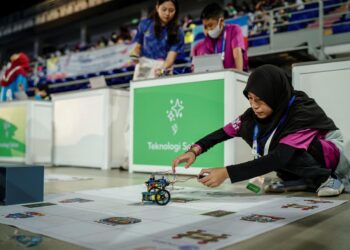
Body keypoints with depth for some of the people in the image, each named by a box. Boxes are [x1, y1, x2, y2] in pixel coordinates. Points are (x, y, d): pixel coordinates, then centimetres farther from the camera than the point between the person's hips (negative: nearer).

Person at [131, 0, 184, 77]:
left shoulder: (177, 32, -5)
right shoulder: (145, 24, 2)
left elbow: (171, 56, -15)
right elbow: (138, 47, 10)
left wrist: (162, 69, -34)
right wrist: (134, 56, -12)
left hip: (163, 73, -2)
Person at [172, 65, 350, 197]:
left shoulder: (302, 112, -33)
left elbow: (277, 159, -41)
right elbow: (226, 132, -16)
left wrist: (227, 173, -47)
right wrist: (195, 150, -32)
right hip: (303, 156, 7)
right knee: (248, 128, -17)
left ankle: (326, 178, -12)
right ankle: (295, 180, -3)